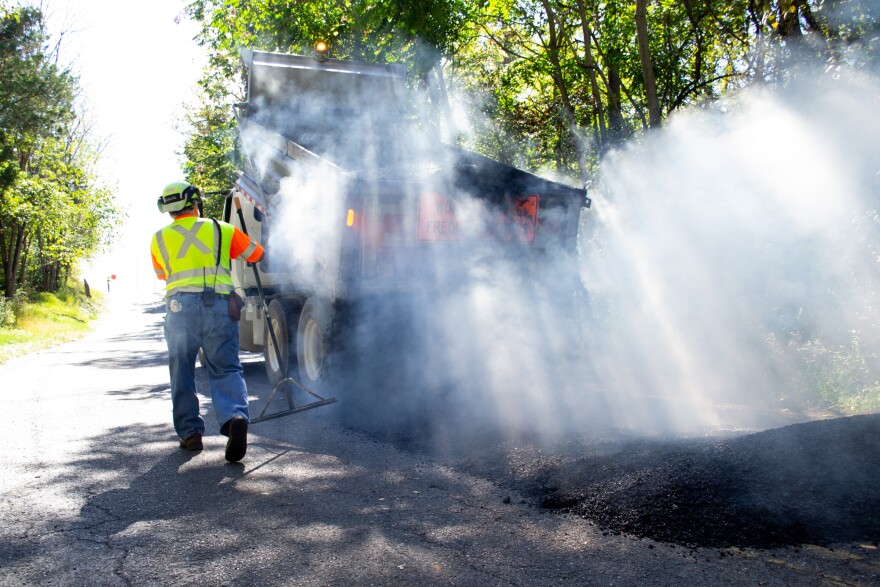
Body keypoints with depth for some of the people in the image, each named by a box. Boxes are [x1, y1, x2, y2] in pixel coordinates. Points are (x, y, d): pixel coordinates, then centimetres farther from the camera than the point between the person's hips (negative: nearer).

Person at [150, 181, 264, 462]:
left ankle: (189, 432, 14)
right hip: (220, 305, 0)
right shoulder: (221, 230, 9)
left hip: (181, 305, 0)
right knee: (226, 369, 2)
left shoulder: (160, 239, 13)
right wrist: (232, 250, 42)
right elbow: (256, 254, 21)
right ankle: (235, 416, -22)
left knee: (182, 372, 12)